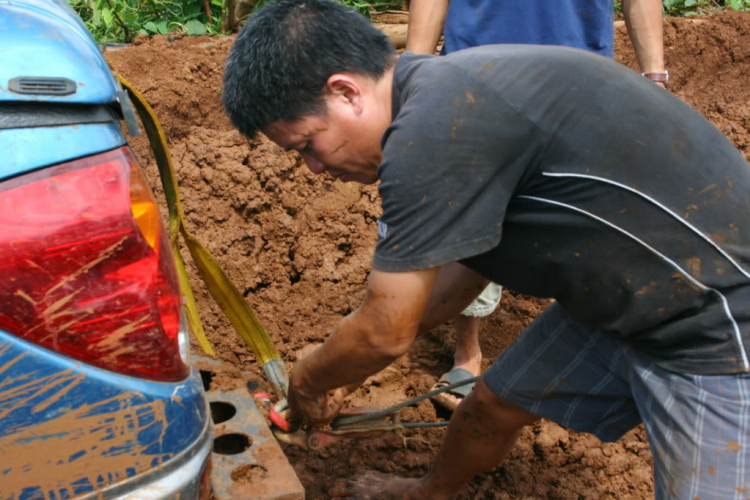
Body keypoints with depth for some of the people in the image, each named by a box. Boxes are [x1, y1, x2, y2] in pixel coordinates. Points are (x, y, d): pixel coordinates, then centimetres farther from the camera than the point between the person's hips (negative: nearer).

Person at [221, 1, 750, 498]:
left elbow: (386, 333, -19)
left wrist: (307, 382, 2)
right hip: (622, 301, 9)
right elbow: (466, 267, 11)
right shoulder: (446, 91, 1)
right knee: (492, 405, 17)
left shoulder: (430, 133, -28)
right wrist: (332, 365, 15)